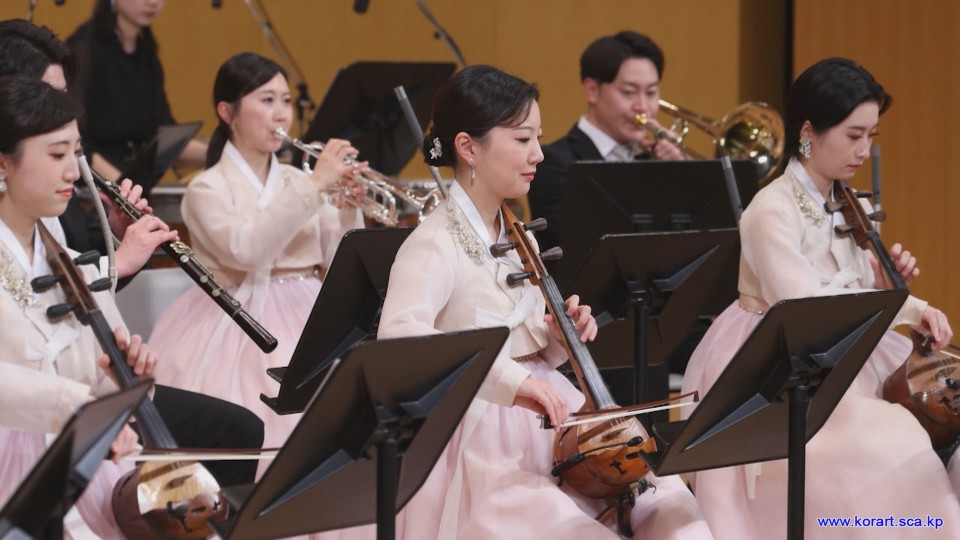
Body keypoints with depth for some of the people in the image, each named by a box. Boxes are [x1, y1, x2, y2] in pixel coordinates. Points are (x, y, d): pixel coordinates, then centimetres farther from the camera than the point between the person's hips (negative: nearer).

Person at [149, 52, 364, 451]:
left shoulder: (299, 181, 15)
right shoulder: (208, 189, 0)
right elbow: (245, 250, -21)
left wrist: (349, 211, -9)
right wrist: (313, 186, -22)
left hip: (307, 318, 5)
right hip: (238, 327, -5)